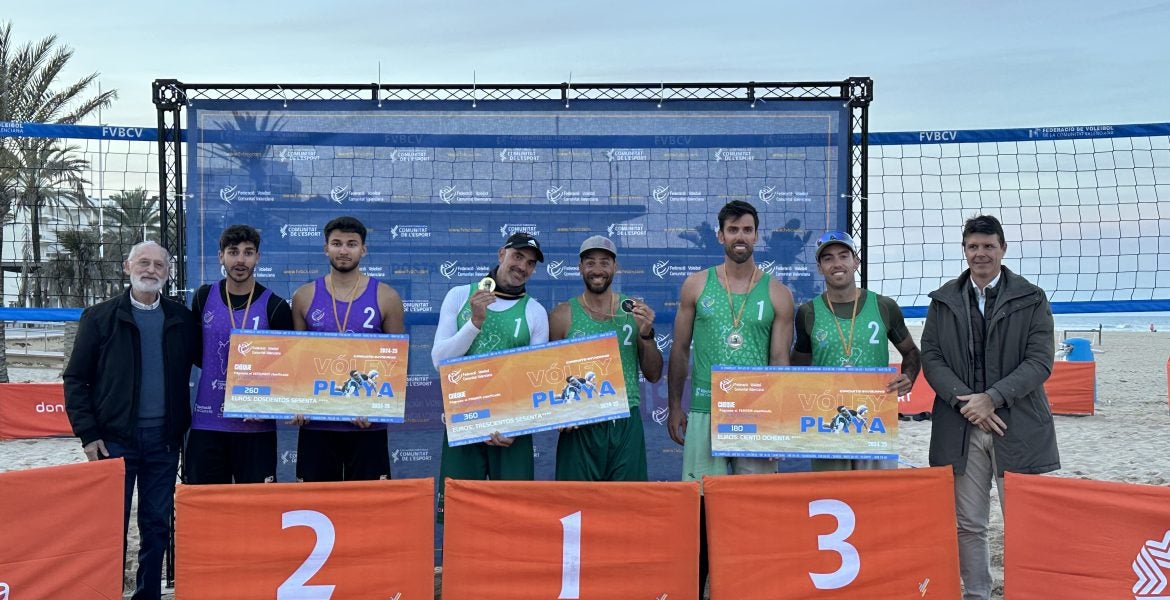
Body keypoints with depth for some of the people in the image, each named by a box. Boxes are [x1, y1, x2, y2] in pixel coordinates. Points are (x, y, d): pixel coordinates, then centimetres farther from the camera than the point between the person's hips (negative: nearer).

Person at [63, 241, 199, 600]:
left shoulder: (182, 319, 7)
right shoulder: (99, 318, 1)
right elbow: (76, 379, 1)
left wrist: (184, 425, 0)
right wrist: (87, 434, -7)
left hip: (164, 439, 2)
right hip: (114, 439, -2)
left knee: (157, 527, 9)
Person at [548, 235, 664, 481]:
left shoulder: (633, 311, 6)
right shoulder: (563, 315, 2)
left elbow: (654, 375, 8)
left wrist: (646, 333, -7)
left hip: (626, 424, 1)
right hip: (580, 426, -1)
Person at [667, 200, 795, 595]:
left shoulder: (777, 294, 5)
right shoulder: (696, 285, 6)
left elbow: (781, 360, 5)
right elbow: (680, 350, 10)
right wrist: (674, 406, 7)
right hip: (705, 412, 0)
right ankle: (695, 584, 12)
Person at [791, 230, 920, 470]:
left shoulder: (884, 307, 4)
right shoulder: (808, 313, 4)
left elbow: (911, 352, 17)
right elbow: (800, 369, 16)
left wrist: (908, 380, -3)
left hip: (876, 422, 0)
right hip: (827, 422, 0)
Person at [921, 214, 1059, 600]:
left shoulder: (1032, 299, 4)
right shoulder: (944, 300, 10)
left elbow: (1040, 361, -5)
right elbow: (931, 358, 4)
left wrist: (992, 398, -16)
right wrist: (966, 401, -11)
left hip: (1018, 427, -2)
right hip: (960, 427, 2)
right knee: (969, 524, 8)